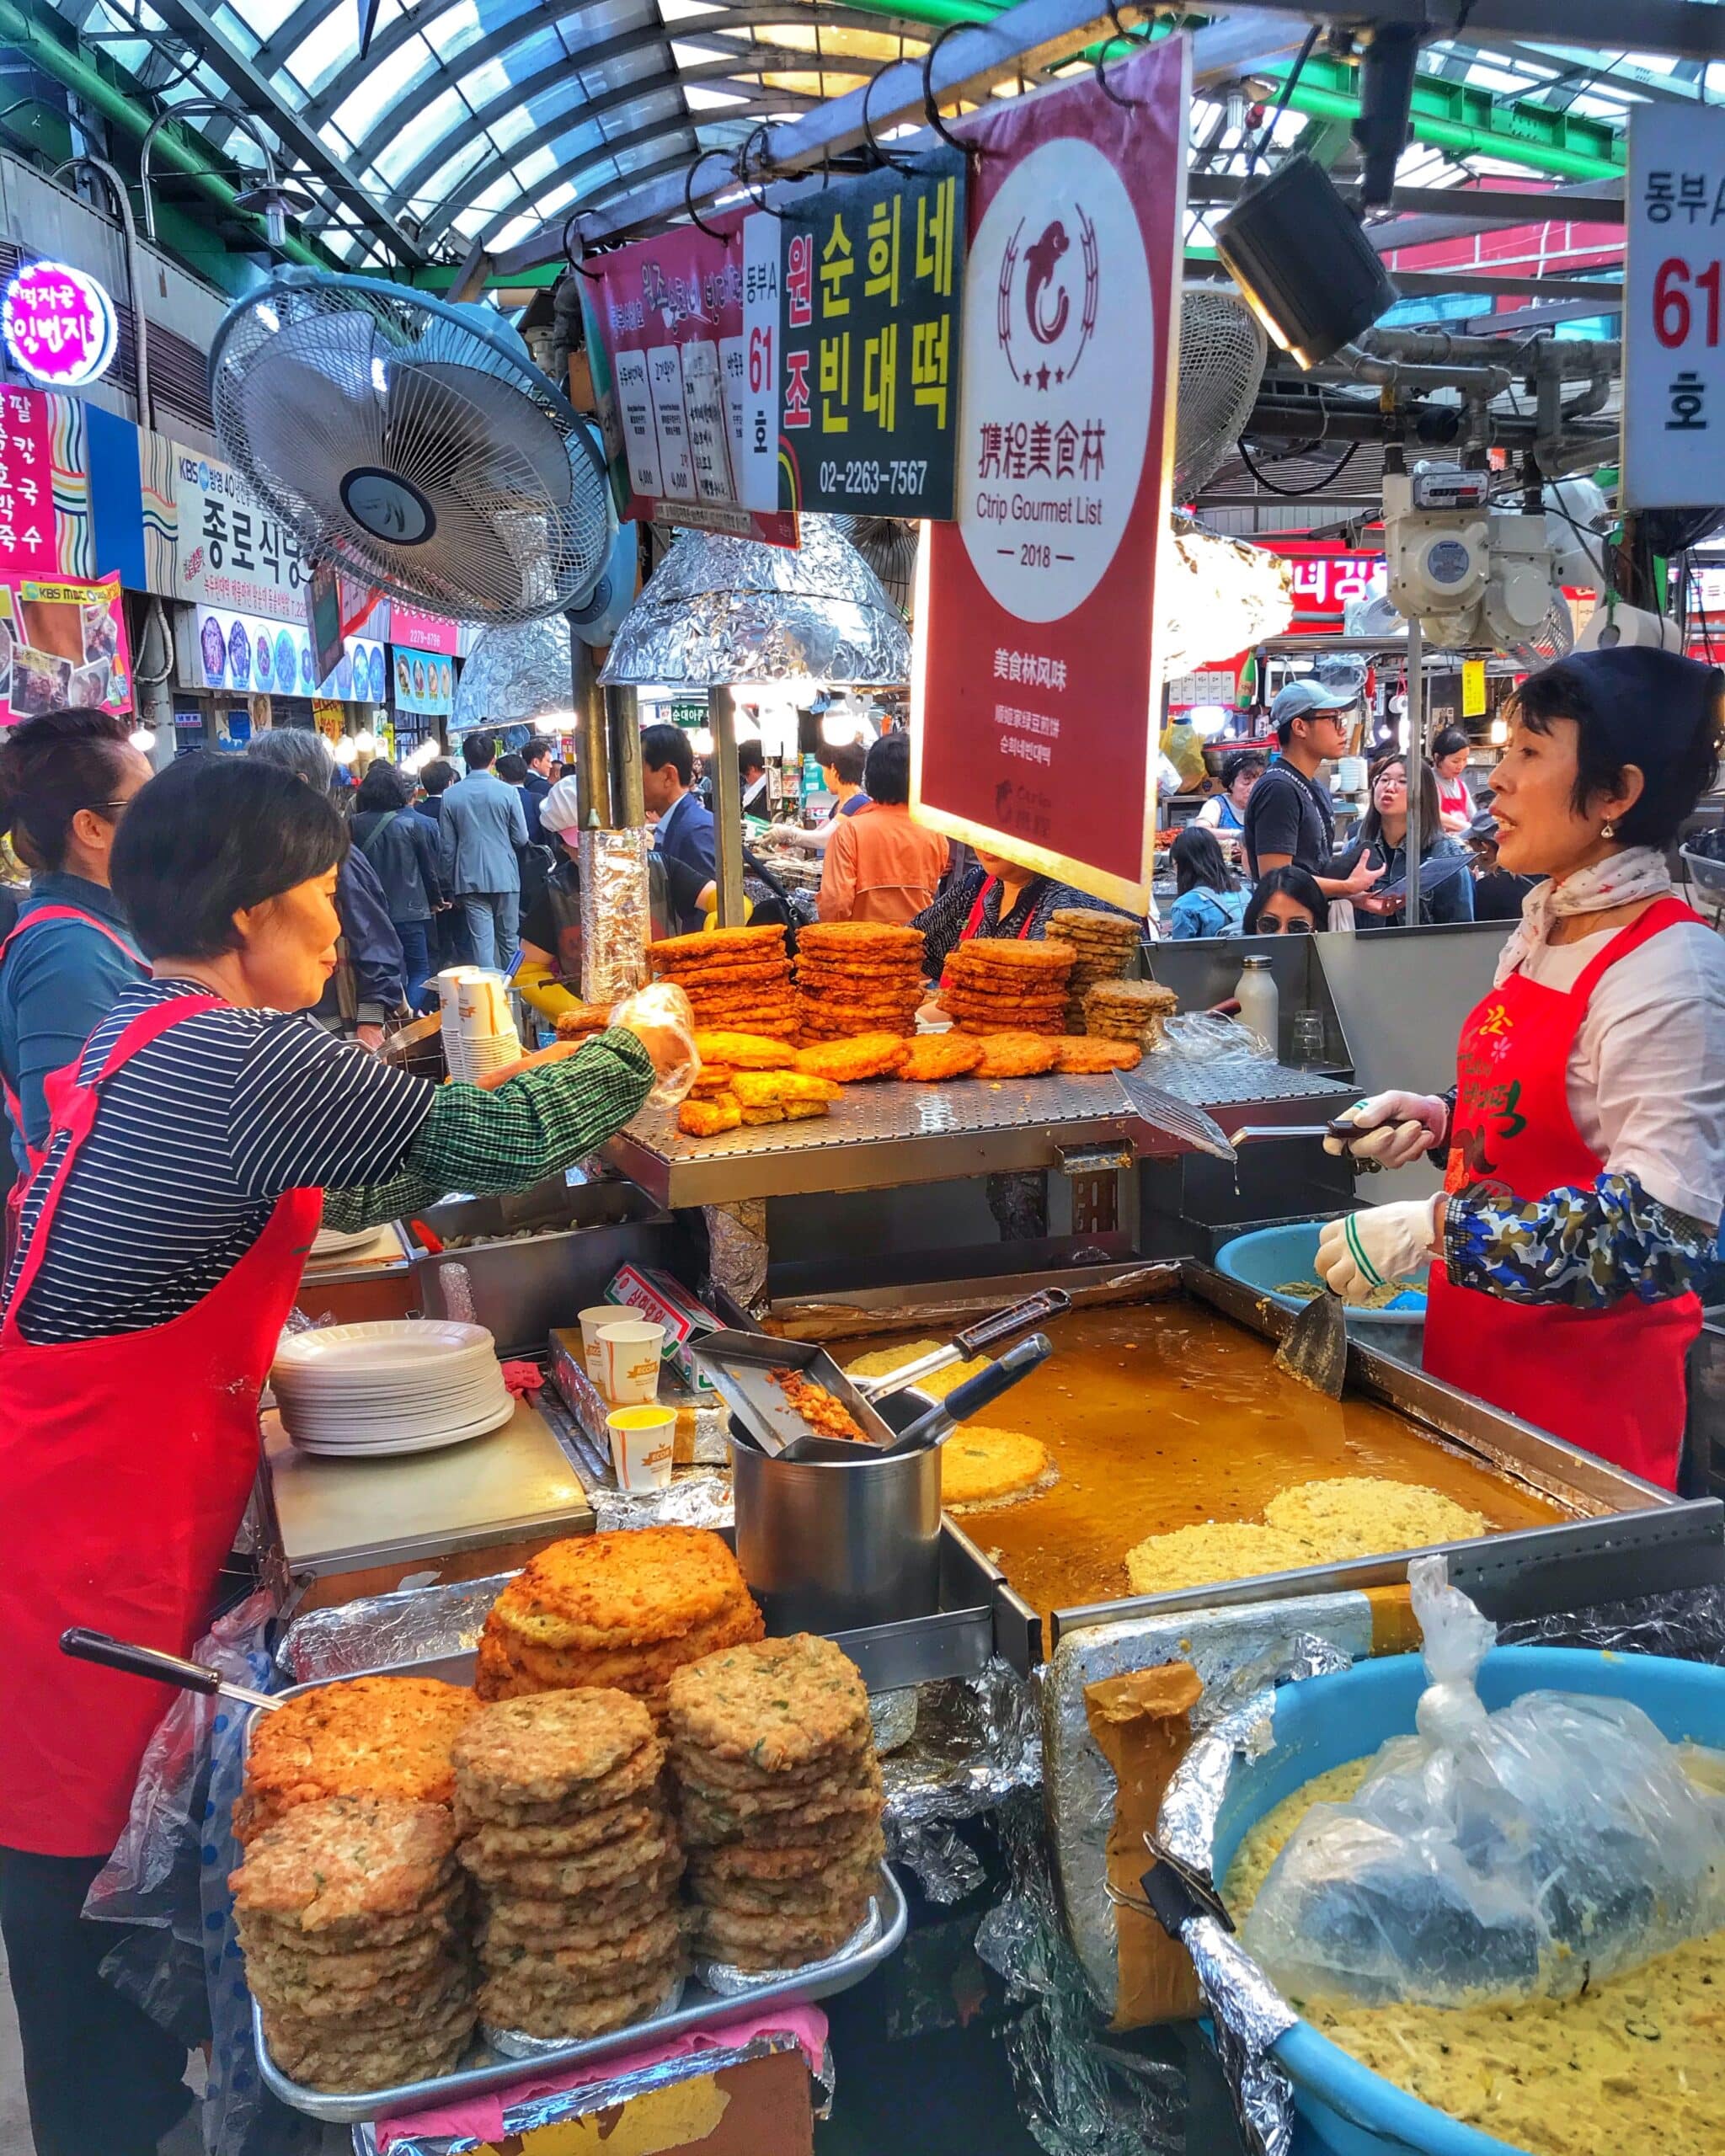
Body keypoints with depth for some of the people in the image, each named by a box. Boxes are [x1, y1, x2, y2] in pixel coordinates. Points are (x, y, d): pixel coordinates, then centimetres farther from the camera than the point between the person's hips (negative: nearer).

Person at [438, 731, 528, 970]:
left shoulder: (451, 795, -1)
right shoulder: (508, 792, -7)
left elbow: (447, 846, 4)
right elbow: (521, 838, -3)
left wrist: (450, 886, 12)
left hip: (470, 879, 1)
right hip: (504, 877, -1)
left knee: (481, 940, 0)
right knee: (508, 940, 10)